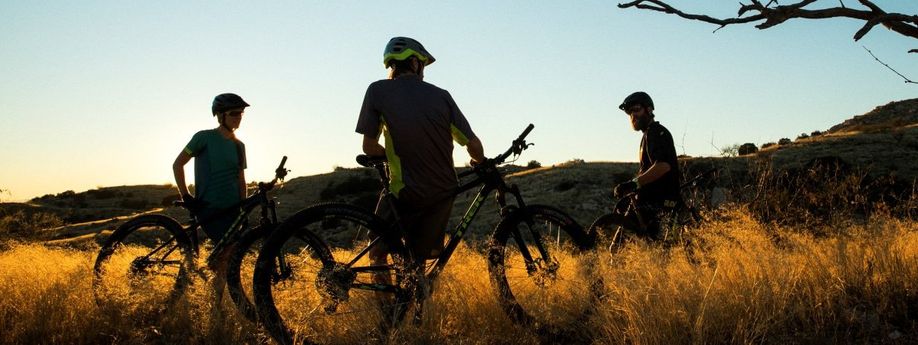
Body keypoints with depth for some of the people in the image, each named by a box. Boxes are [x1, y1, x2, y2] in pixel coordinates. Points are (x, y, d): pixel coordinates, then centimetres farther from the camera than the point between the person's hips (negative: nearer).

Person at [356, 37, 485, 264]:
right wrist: (481, 163, 23)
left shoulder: (378, 90, -5)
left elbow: (369, 148, -3)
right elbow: (473, 145, 1)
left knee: (378, 252, 17)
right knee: (418, 259, 19)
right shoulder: (441, 96, 1)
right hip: (443, 194, 3)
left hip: (405, 193, -3)